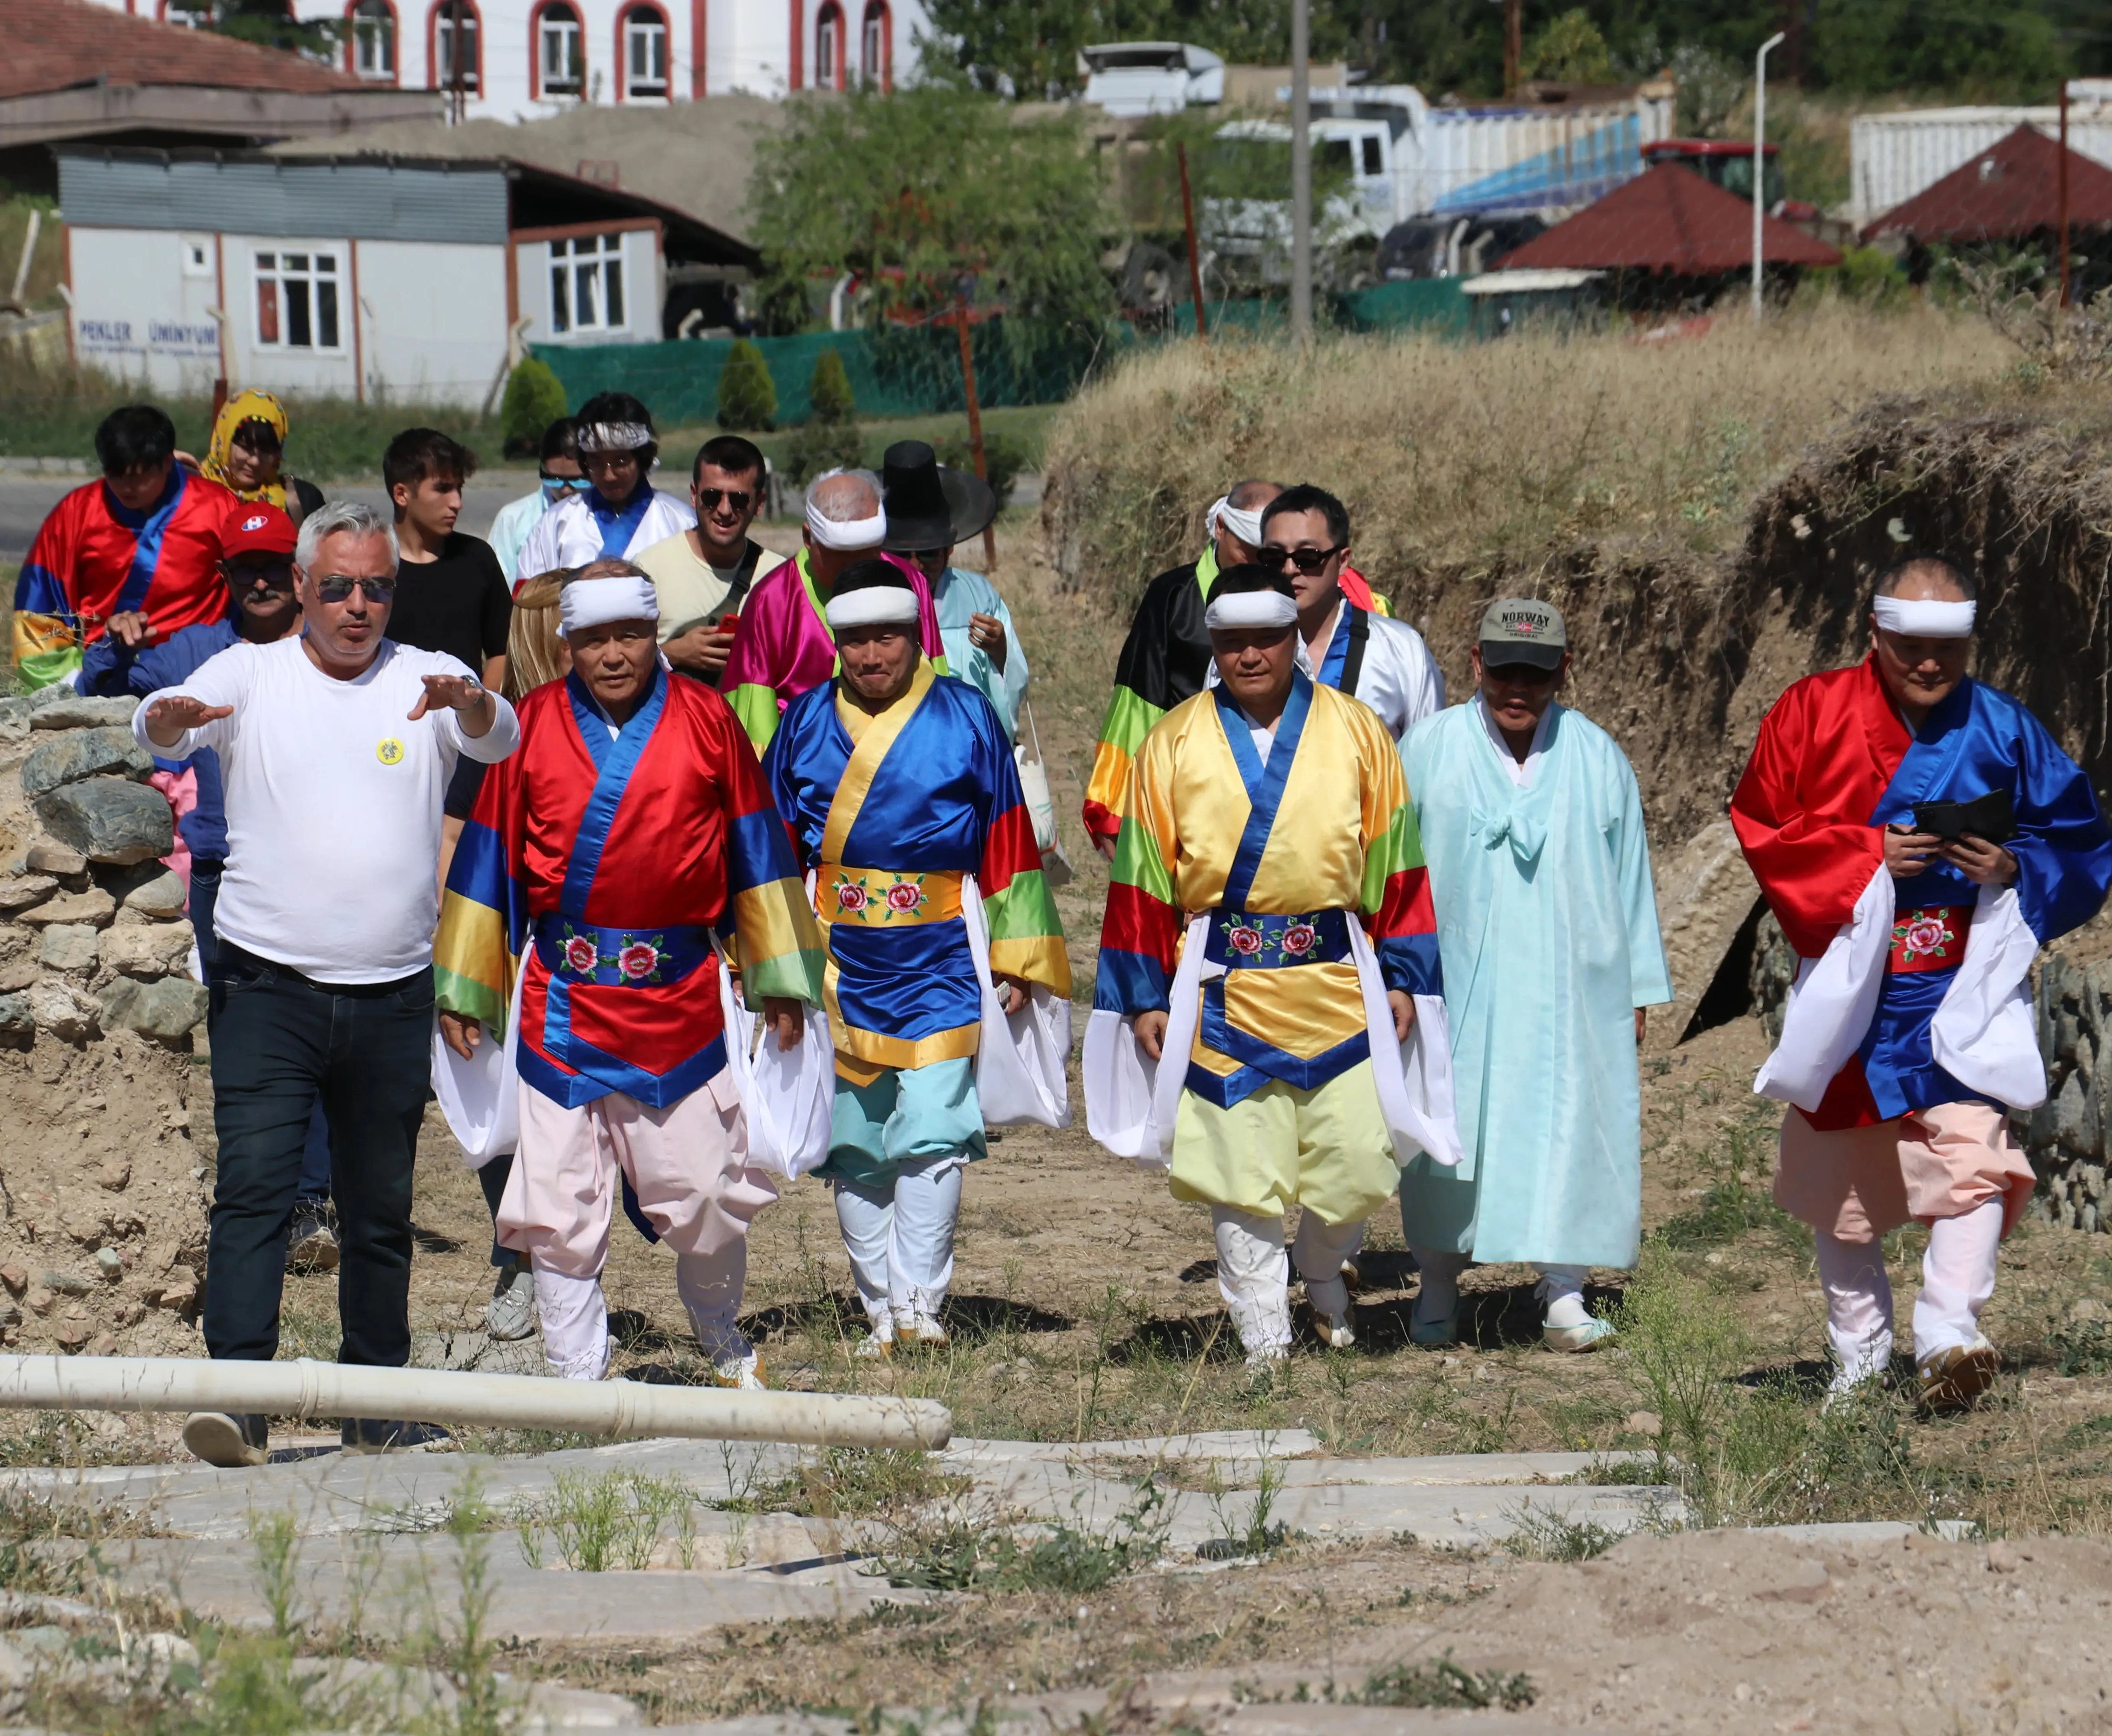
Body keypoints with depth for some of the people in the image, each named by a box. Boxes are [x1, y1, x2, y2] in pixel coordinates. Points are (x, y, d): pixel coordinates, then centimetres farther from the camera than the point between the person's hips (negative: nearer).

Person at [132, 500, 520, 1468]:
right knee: (252, 1186, -14)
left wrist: (467, 703, -39)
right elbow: (162, 726, -15)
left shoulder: (429, 682, 5)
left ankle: (375, 1407, 21)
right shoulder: (251, 677, 2)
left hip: (393, 997, 2)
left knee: (382, 1209, 11)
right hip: (268, 987, -2)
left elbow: (496, 738, -15)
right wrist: (169, 721, -41)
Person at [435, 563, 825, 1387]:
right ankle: (577, 1380, 12)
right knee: (561, 1208, 2)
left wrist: (780, 980, 10)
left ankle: (725, 1348, 28)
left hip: (679, 996, 0)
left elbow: (755, 853, 9)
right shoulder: (534, 725, 2)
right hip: (561, 1006, 0)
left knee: (704, 1199, 3)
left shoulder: (704, 719, 2)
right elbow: (489, 856, 8)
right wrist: (464, 990, 9)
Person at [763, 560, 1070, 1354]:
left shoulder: (965, 717, 0)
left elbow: (1006, 841, 3)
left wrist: (1015, 960, 2)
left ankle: (920, 1304, -9)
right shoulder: (806, 722, 7)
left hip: (938, 961, -3)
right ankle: (882, 1315, 13)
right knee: (854, 1149, 5)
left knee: (931, 1135, -14)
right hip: (838, 961, 3)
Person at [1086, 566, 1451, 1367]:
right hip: (1222, 991, -1)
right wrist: (1145, 997, 2)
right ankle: (1264, 1336, 12)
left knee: (1357, 1166, -1)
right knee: (1242, 1171, 0)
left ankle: (1321, 1268, 30)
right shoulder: (1173, 743, 3)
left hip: (1338, 980, 1)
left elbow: (1393, 862, 8)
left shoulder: (1357, 732, 5)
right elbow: (1143, 876, 5)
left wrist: (1403, 977, 5)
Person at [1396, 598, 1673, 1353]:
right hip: (1456, 985, 0)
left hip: (1568, 991, 0)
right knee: (1448, 1132, 4)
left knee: (1568, 1131, -4)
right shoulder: (1427, 750, 0)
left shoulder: (1598, 760, 3)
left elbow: (1628, 883, 9)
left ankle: (1563, 1294, 2)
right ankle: (1439, 1291, 16)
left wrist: (1637, 993, 10)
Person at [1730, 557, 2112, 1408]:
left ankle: (1948, 1335, -30)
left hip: (1962, 990, -1)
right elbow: (1760, 824, -3)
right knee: (1841, 1180, 9)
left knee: (1973, 1148, -22)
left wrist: (2015, 869, -15)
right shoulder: (1815, 714, -1)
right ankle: (1858, 1361, 21)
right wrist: (1869, 852, -16)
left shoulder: (2004, 731, 0)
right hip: (1848, 984, 1)